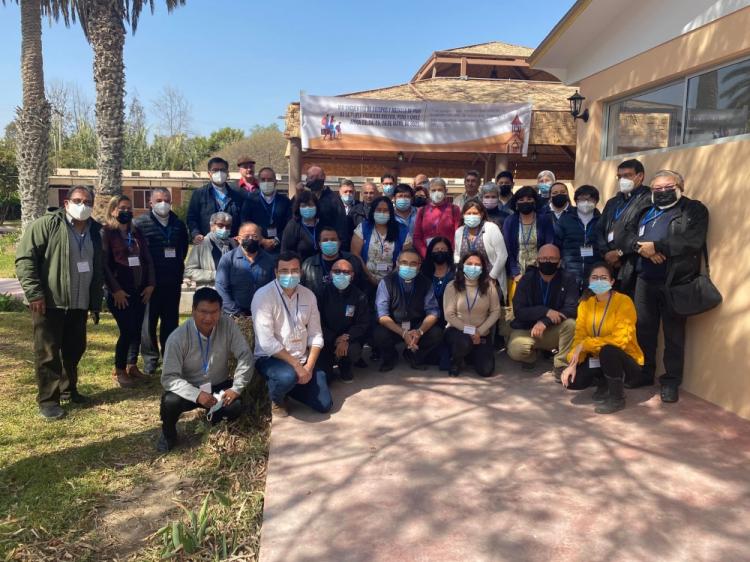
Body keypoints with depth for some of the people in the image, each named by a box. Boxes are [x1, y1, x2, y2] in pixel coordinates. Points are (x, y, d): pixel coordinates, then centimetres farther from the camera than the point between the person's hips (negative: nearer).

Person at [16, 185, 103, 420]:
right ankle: (48, 400, 10)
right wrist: (34, 293, -17)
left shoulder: (96, 232, 11)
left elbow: (99, 268, 19)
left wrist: (95, 300, 16)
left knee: (75, 349, 14)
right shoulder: (46, 225, -8)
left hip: (79, 305, 6)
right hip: (49, 303, -6)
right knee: (48, 352, 1)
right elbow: (24, 258, -12)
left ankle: (69, 390, 32)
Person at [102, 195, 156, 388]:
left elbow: (148, 259, 13)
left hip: (140, 290, 5)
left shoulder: (137, 233, 13)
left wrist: (150, 284, 2)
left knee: (137, 330, 7)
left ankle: (132, 366, 21)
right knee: (127, 331, -8)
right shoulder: (106, 232, -3)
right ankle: (119, 371, 7)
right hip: (120, 292, -5)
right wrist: (115, 290, -14)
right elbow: (103, 264, -9)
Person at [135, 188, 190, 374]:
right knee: (149, 321, 3)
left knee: (171, 321, 12)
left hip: (173, 282, 4)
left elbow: (184, 247, 20)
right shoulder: (140, 223, -5)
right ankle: (150, 359, 14)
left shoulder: (178, 224, 9)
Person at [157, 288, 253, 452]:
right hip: (189, 389, -1)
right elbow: (169, 378, -22)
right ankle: (168, 434, 4)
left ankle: (215, 418, 13)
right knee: (169, 402, -31)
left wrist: (236, 388, -23)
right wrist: (197, 395, -36)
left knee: (235, 408, -26)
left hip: (219, 386, 2)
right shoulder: (177, 338, -22)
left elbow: (245, 356, -13)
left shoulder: (228, 326, -16)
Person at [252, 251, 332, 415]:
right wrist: (296, 365, -21)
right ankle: (276, 398, -1)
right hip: (270, 358, -5)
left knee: (324, 405, -4)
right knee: (287, 376, -38)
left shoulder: (309, 295, 2)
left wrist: (309, 366, -10)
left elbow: (315, 334, 3)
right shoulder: (263, 296, -16)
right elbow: (267, 342, -22)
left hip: (302, 359, 5)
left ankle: (288, 384, 22)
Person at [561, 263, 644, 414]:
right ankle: (604, 384, 14)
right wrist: (573, 363, -19)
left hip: (626, 360, -4)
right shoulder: (585, 303, -2)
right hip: (598, 359, 5)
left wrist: (585, 344, -27)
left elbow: (620, 339, -27)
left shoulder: (623, 301, -18)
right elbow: (579, 336, -5)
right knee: (572, 379, -19)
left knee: (607, 350, -37)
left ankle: (617, 397, -11)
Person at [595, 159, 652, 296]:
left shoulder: (648, 201, -2)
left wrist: (619, 253, -11)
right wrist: (606, 253, -2)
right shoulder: (613, 202, 22)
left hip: (633, 267, -6)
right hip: (609, 265, 6)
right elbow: (600, 229, 14)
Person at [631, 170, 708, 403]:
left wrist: (656, 246, -14)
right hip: (645, 280, 5)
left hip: (675, 282, -5)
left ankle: (671, 381, 11)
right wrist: (643, 248, -14)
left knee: (673, 333, 2)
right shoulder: (646, 212, 20)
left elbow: (692, 240, -14)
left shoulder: (694, 209, 3)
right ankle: (644, 373, 24)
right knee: (644, 329, 9)